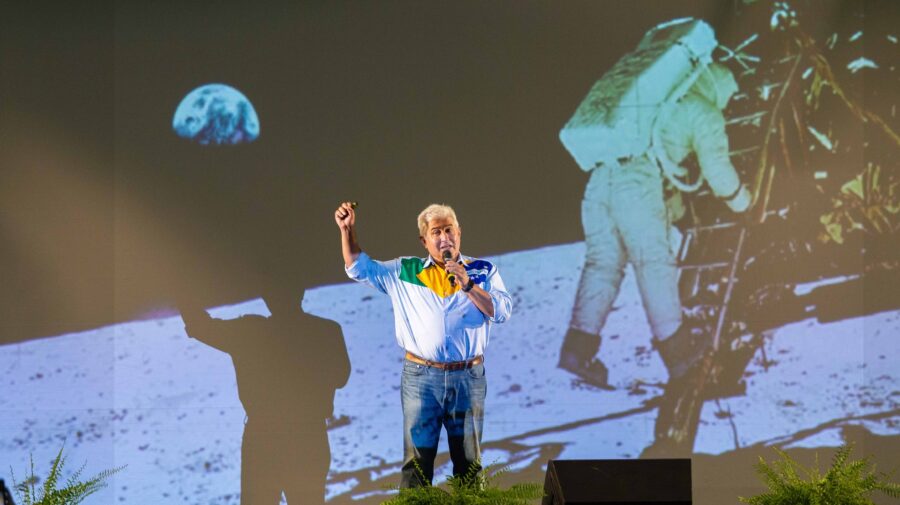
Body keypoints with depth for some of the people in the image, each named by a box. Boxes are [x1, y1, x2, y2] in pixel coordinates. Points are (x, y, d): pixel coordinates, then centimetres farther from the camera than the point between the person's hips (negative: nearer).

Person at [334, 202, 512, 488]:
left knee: (469, 461, 7)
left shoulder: (483, 271, 7)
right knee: (417, 459, -1)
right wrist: (347, 230, 1)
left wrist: (467, 285, -13)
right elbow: (359, 268, 12)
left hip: (468, 378, 0)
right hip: (421, 377, 0)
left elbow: (503, 311, -4)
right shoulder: (405, 272, 10)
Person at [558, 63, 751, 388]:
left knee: (602, 262, 8)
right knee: (654, 260, 0)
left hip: (600, 175, 6)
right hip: (638, 180, -6)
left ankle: (579, 346, -1)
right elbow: (715, 166, 6)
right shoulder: (704, 112, 10)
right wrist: (740, 200, 23)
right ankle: (674, 346, 3)